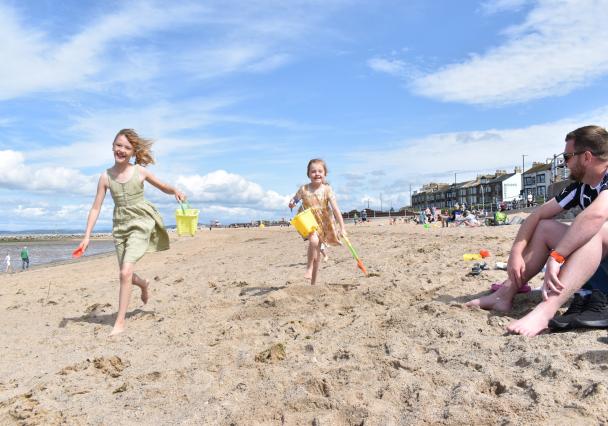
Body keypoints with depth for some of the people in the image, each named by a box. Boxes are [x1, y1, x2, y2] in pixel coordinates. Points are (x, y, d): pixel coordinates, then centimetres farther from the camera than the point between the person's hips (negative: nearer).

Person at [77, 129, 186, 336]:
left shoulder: (140, 171, -4)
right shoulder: (106, 176, -1)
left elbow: (164, 187, 10)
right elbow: (96, 208, 2)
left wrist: (176, 191, -13)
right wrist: (87, 236, -4)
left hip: (140, 223, -3)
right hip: (120, 226, 3)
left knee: (125, 272, -17)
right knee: (126, 275, 11)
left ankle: (120, 321, -7)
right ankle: (144, 284, 48)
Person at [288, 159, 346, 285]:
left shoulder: (327, 189, -14)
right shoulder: (303, 189, -11)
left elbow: (335, 209, -17)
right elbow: (294, 201, 4)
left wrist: (342, 227, -23)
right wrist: (291, 204, -22)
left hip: (324, 223, 1)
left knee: (317, 252, 10)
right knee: (314, 241, -32)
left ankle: (313, 282, 24)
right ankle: (309, 266, -5)